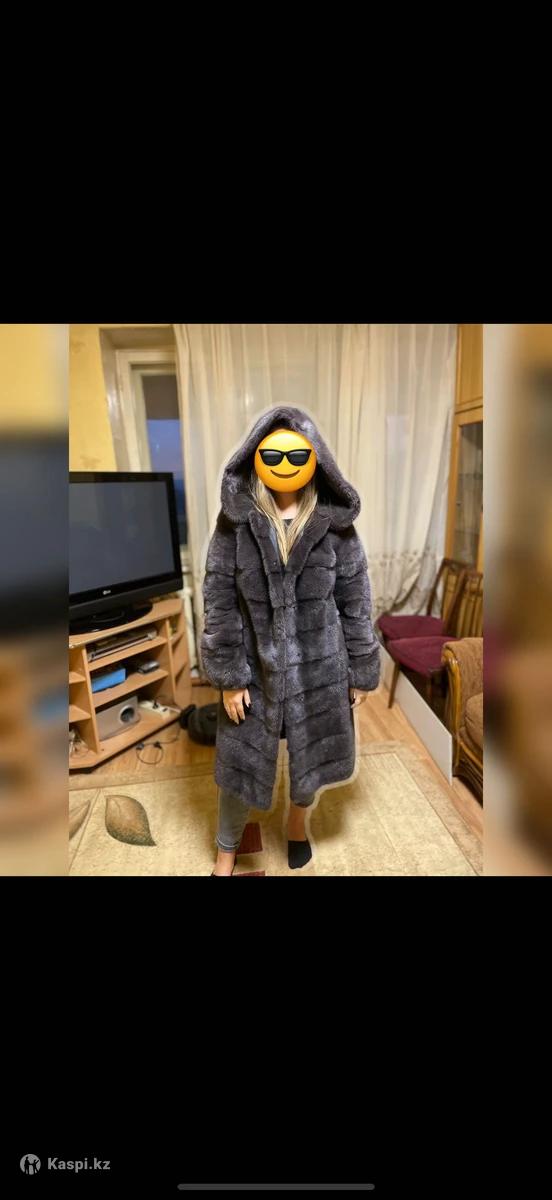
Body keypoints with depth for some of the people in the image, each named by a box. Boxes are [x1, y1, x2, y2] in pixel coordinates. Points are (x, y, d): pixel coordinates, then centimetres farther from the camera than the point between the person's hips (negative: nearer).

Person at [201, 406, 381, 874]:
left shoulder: (335, 524, -8)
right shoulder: (235, 523, -9)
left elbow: (356, 601, -2)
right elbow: (219, 602, -7)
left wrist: (362, 671, 1)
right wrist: (228, 676, -8)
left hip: (318, 665, 1)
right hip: (256, 666, 0)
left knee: (312, 757, 20)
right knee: (240, 764, 14)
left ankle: (298, 821, 54)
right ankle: (227, 848, 44)